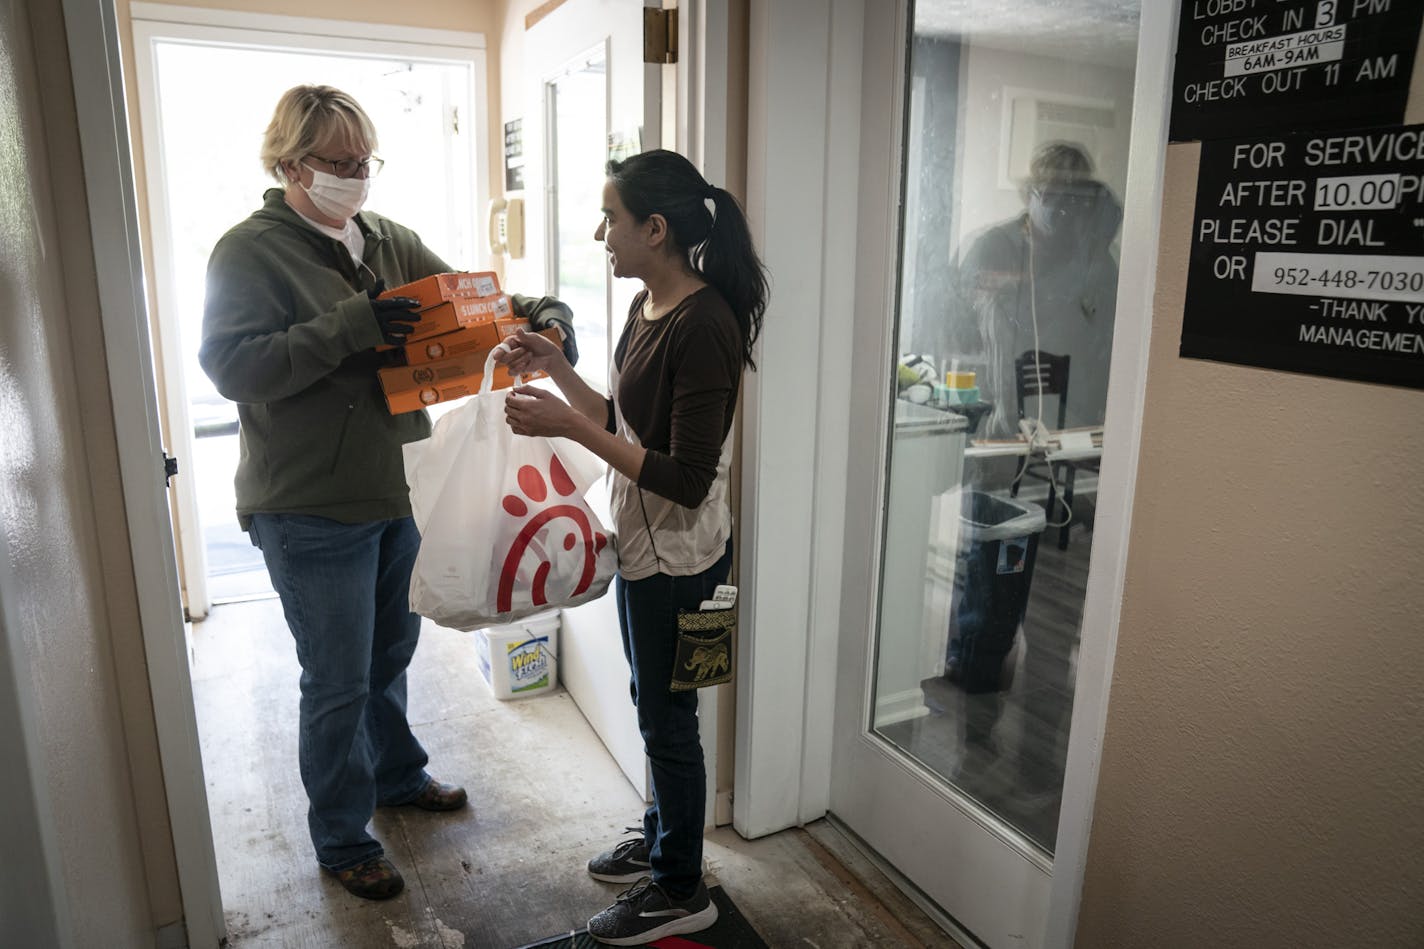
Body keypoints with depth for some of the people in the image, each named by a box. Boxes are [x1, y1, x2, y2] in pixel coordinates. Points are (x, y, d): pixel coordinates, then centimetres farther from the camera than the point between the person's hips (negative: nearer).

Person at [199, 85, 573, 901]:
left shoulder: (388, 241, 7)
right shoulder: (250, 252, -11)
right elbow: (233, 367, -20)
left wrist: (540, 313, -14)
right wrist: (350, 326, -28)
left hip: (398, 493, 6)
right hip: (313, 512, -6)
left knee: (391, 653, 23)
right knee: (339, 683, 6)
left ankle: (398, 775, 46)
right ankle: (343, 840, 27)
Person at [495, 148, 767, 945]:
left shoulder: (704, 326, -24)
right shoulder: (648, 307, 5)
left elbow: (687, 480, -26)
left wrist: (569, 426, -27)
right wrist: (556, 369, 4)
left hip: (678, 557, -9)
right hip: (641, 543, 9)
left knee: (668, 717, 7)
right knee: (654, 705, 23)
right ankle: (662, 841, 45)